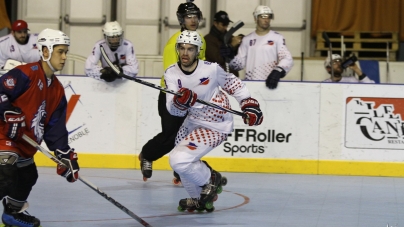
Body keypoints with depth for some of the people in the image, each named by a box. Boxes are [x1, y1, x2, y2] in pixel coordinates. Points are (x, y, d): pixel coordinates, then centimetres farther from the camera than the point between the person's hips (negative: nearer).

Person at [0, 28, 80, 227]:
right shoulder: (25, 74, -19)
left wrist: (66, 155, 0)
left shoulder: (57, 90, 8)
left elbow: (56, 128, 7)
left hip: (24, 141, 10)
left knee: (27, 176, 21)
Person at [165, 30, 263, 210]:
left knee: (179, 160, -19)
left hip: (215, 126, -7)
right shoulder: (171, 73, -9)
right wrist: (179, 102, -38)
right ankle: (199, 200, 38)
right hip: (193, 121, 7)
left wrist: (249, 104, -4)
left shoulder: (211, 69, -20)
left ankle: (211, 180, 6)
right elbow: (174, 110, -16)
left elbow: (233, 84, -1)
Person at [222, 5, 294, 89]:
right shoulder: (247, 39, 10)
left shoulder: (277, 38, 0)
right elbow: (240, 63, 9)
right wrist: (230, 57, -12)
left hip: (270, 83, -3)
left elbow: (287, 59, -10)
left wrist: (277, 72, -30)